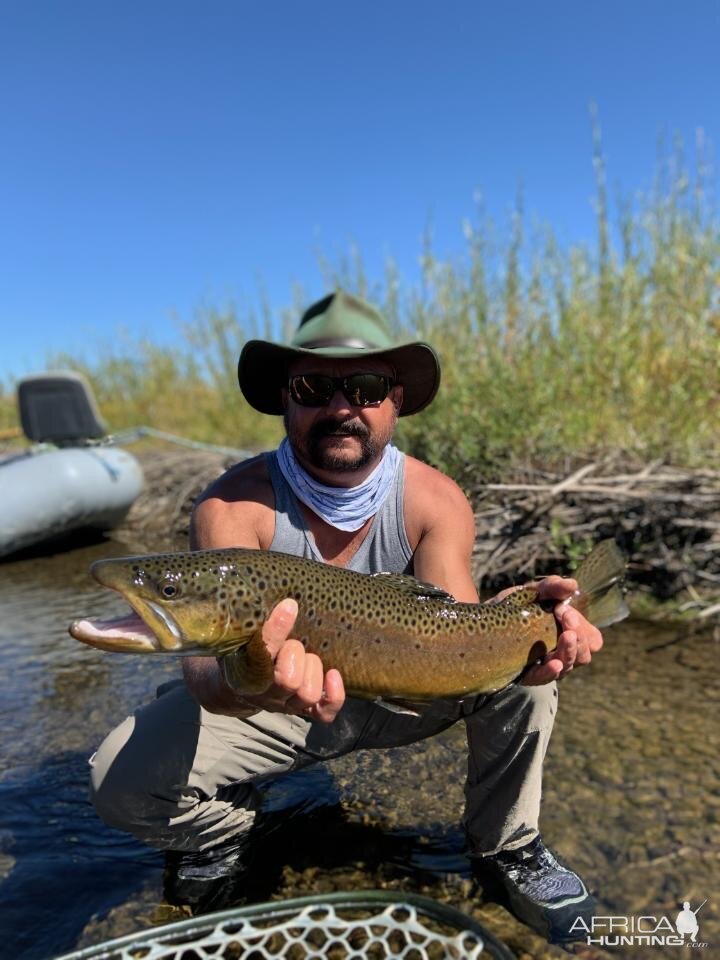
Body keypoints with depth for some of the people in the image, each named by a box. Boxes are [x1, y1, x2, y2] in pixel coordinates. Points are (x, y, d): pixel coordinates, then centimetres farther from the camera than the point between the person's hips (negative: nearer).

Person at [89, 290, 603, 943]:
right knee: (123, 779, -22)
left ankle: (508, 849, 6)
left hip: (398, 695, 2)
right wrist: (232, 686, -59)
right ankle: (227, 827, 15)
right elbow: (207, 656, -34)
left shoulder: (435, 500, -18)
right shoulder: (234, 505, -25)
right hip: (269, 706, -1)